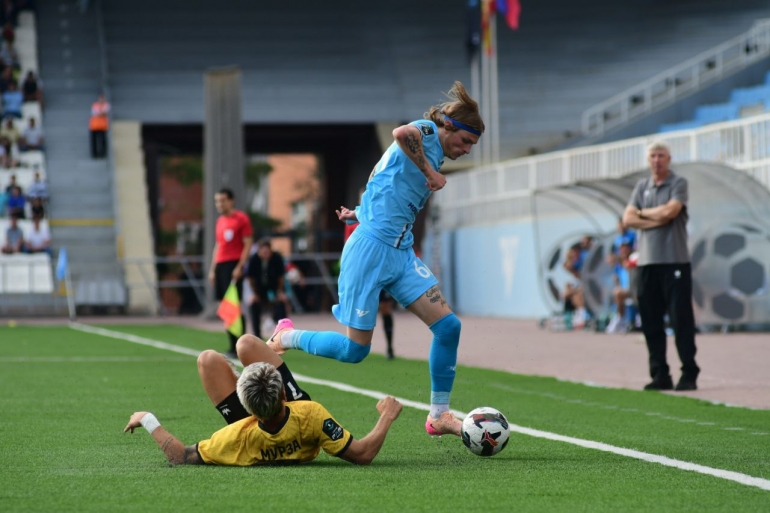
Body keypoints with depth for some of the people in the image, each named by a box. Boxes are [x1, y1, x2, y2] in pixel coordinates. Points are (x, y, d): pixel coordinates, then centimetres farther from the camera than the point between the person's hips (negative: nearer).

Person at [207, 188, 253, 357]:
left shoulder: (241, 219, -4)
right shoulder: (220, 221, 19)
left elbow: (248, 244, -8)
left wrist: (239, 267, -16)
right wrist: (212, 269, 18)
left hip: (233, 265, -7)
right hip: (220, 265, 7)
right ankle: (233, 345, 7)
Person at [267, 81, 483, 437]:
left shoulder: (435, 156, 17)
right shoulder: (426, 133, -8)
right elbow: (401, 133, -34)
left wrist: (362, 213, 33)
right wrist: (431, 173, -24)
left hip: (401, 253, 9)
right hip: (372, 247, -9)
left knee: (448, 325, -6)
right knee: (355, 350, -3)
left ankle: (439, 415, 4)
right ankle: (287, 337, 23)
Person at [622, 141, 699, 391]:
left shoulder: (679, 183, 1)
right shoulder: (642, 186, 15)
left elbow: (670, 211, -15)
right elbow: (628, 219, 5)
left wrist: (643, 213, 0)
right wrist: (657, 221, -7)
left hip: (675, 260, -5)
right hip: (647, 261, 5)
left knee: (681, 319, -5)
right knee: (650, 321, 4)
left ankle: (689, 373, -2)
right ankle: (660, 375, 10)